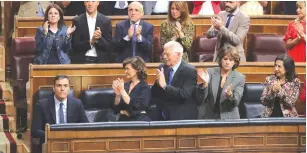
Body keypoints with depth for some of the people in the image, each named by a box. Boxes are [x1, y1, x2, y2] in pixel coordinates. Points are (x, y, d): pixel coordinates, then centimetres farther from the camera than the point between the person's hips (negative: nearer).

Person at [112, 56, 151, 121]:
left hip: (139, 120, -4)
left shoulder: (145, 88, -3)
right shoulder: (125, 85, 13)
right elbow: (117, 107, 12)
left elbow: (135, 106, -15)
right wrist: (118, 95, -5)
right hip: (124, 119, 4)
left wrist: (122, 91, -15)